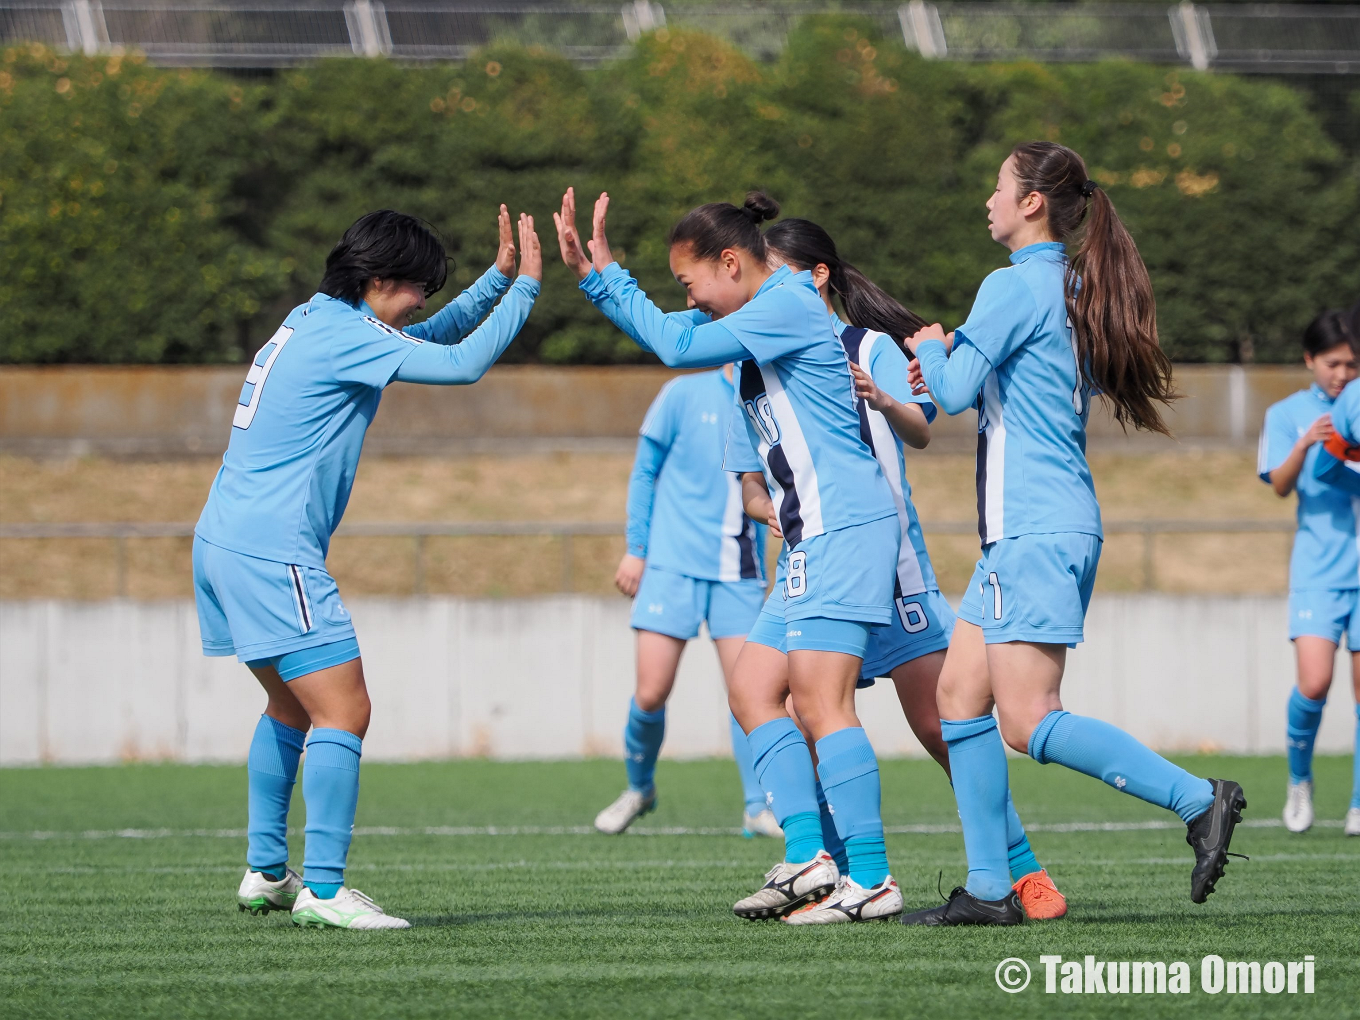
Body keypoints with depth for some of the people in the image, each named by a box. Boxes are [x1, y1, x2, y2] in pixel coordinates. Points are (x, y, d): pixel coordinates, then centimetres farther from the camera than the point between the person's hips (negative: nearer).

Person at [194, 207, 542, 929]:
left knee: (291, 707, 24)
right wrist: (525, 286, -6)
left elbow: (428, 339, 29)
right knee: (343, 712, -12)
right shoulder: (342, 335, -13)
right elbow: (462, 364, -16)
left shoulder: (314, 321, 17)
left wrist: (498, 276, 21)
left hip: (225, 540, 11)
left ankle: (265, 874, 29)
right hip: (272, 554, -11)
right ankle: (322, 891, -16)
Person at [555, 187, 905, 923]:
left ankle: (872, 881, -16)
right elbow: (667, 333, 28)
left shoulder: (790, 304, -11)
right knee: (753, 690, 7)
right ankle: (807, 856, 1)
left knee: (821, 701, -14)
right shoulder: (766, 314, 19)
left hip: (843, 527, -11)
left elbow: (678, 346, -14)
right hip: (818, 536, 11)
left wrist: (606, 274, -4)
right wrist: (590, 275, 16)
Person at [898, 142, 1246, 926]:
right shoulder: (1073, 288, 17)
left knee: (1029, 721, -13)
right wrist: (947, 363, 17)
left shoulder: (1016, 286, -11)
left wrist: (931, 349, 6)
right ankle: (990, 889, 6)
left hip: (1037, 531, -10)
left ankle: (1198, 800, -16)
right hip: (1040, 529, 10)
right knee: (961, 691, 8)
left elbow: (955, 391, -14)